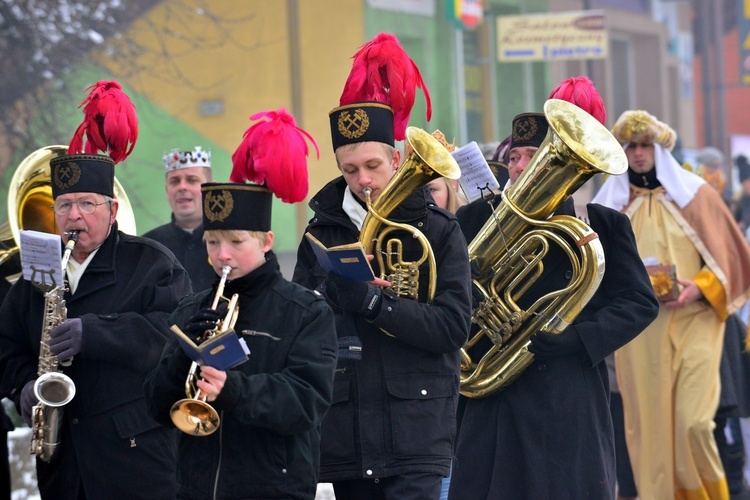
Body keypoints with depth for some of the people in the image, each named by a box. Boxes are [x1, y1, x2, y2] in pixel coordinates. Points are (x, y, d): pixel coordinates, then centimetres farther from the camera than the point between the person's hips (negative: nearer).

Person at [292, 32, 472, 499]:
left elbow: (454, 328, -9)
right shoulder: (322, 233, 9)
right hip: (344, 438, 3)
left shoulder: (437, 231, 1)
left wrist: (373, 302, -19)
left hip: (416, 438, -3)